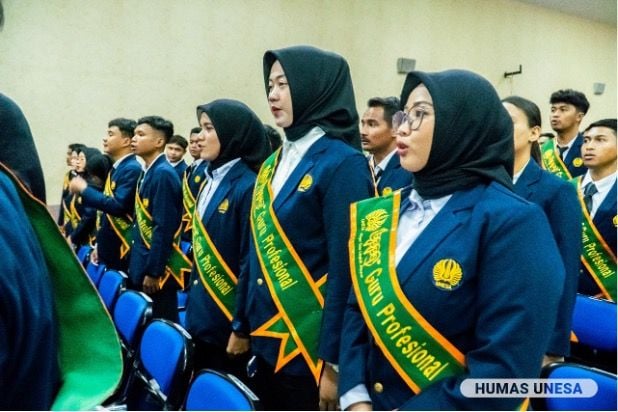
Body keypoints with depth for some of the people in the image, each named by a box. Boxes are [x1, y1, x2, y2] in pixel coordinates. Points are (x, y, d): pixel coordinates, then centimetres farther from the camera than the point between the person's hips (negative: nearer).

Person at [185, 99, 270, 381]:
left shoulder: (248, 187, -17)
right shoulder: (212, 181, 9)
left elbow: (251, 264, -19)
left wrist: (241, 327, -17)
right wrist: (192, 303, 14)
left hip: (228, 319, -8)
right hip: (202, 315, 8)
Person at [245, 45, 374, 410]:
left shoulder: (343, 163, -14)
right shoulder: (274, 163, 9)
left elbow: (346, 270, -18)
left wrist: (334, 362, -17)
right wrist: (243, 327, 13)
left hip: (311, 351, -7)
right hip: (267, 343, 7)